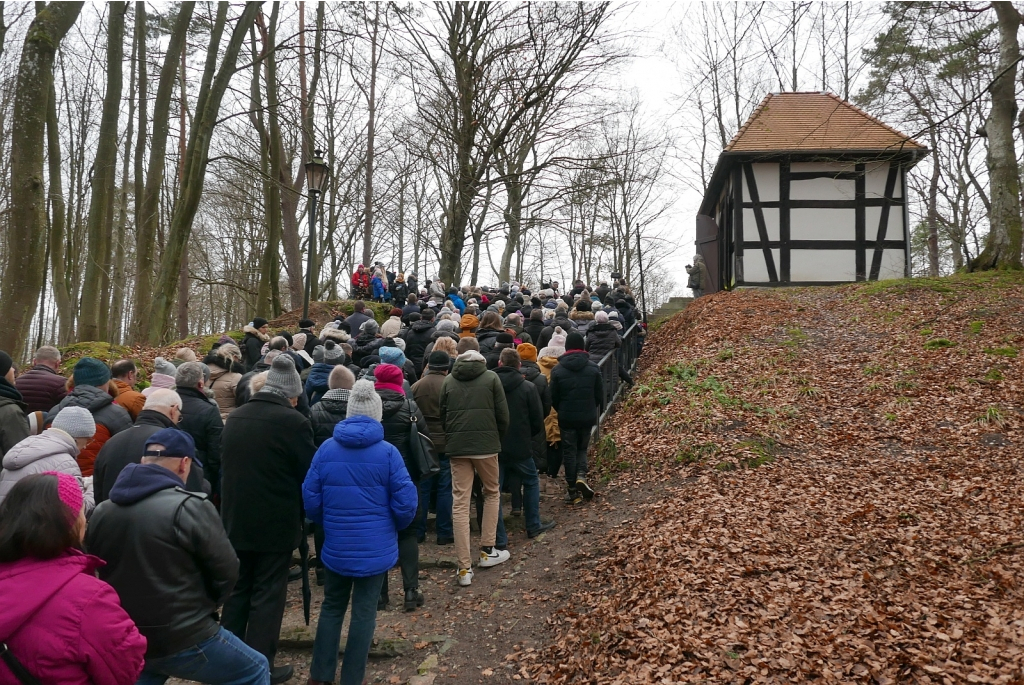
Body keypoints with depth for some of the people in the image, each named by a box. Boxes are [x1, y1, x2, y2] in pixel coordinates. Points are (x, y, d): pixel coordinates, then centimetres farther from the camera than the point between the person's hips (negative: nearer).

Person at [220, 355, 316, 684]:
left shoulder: (234, 417, 6)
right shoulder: (292, 421, -16)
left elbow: (224, 464, 16)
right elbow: (310, 472, -11)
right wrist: (304, 509, 8)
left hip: (236, 520, 7)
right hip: (275, 524, -6)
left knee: (237, 590, 18)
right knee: (267, 595, 4)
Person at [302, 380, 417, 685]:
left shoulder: (327, 448, -5)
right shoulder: (387, 452, -12)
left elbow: (310, 498, -1)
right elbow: (406, 502, -12)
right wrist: (393, 527, 9)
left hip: (336, 546, 3)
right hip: (375, 547, -2)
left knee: (332, 606, 19)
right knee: (364, 611, 8)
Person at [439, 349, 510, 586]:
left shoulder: (448, 381, 8)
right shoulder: (491, 378, 2)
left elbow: (442, 416, 11)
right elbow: (503, 416, 0)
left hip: (456, 447, 2)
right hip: (486, 445, -1)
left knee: (460, 503, 2)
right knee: (492, 493, 21)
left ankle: (464, 568, 1)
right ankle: (487, 551, 22)